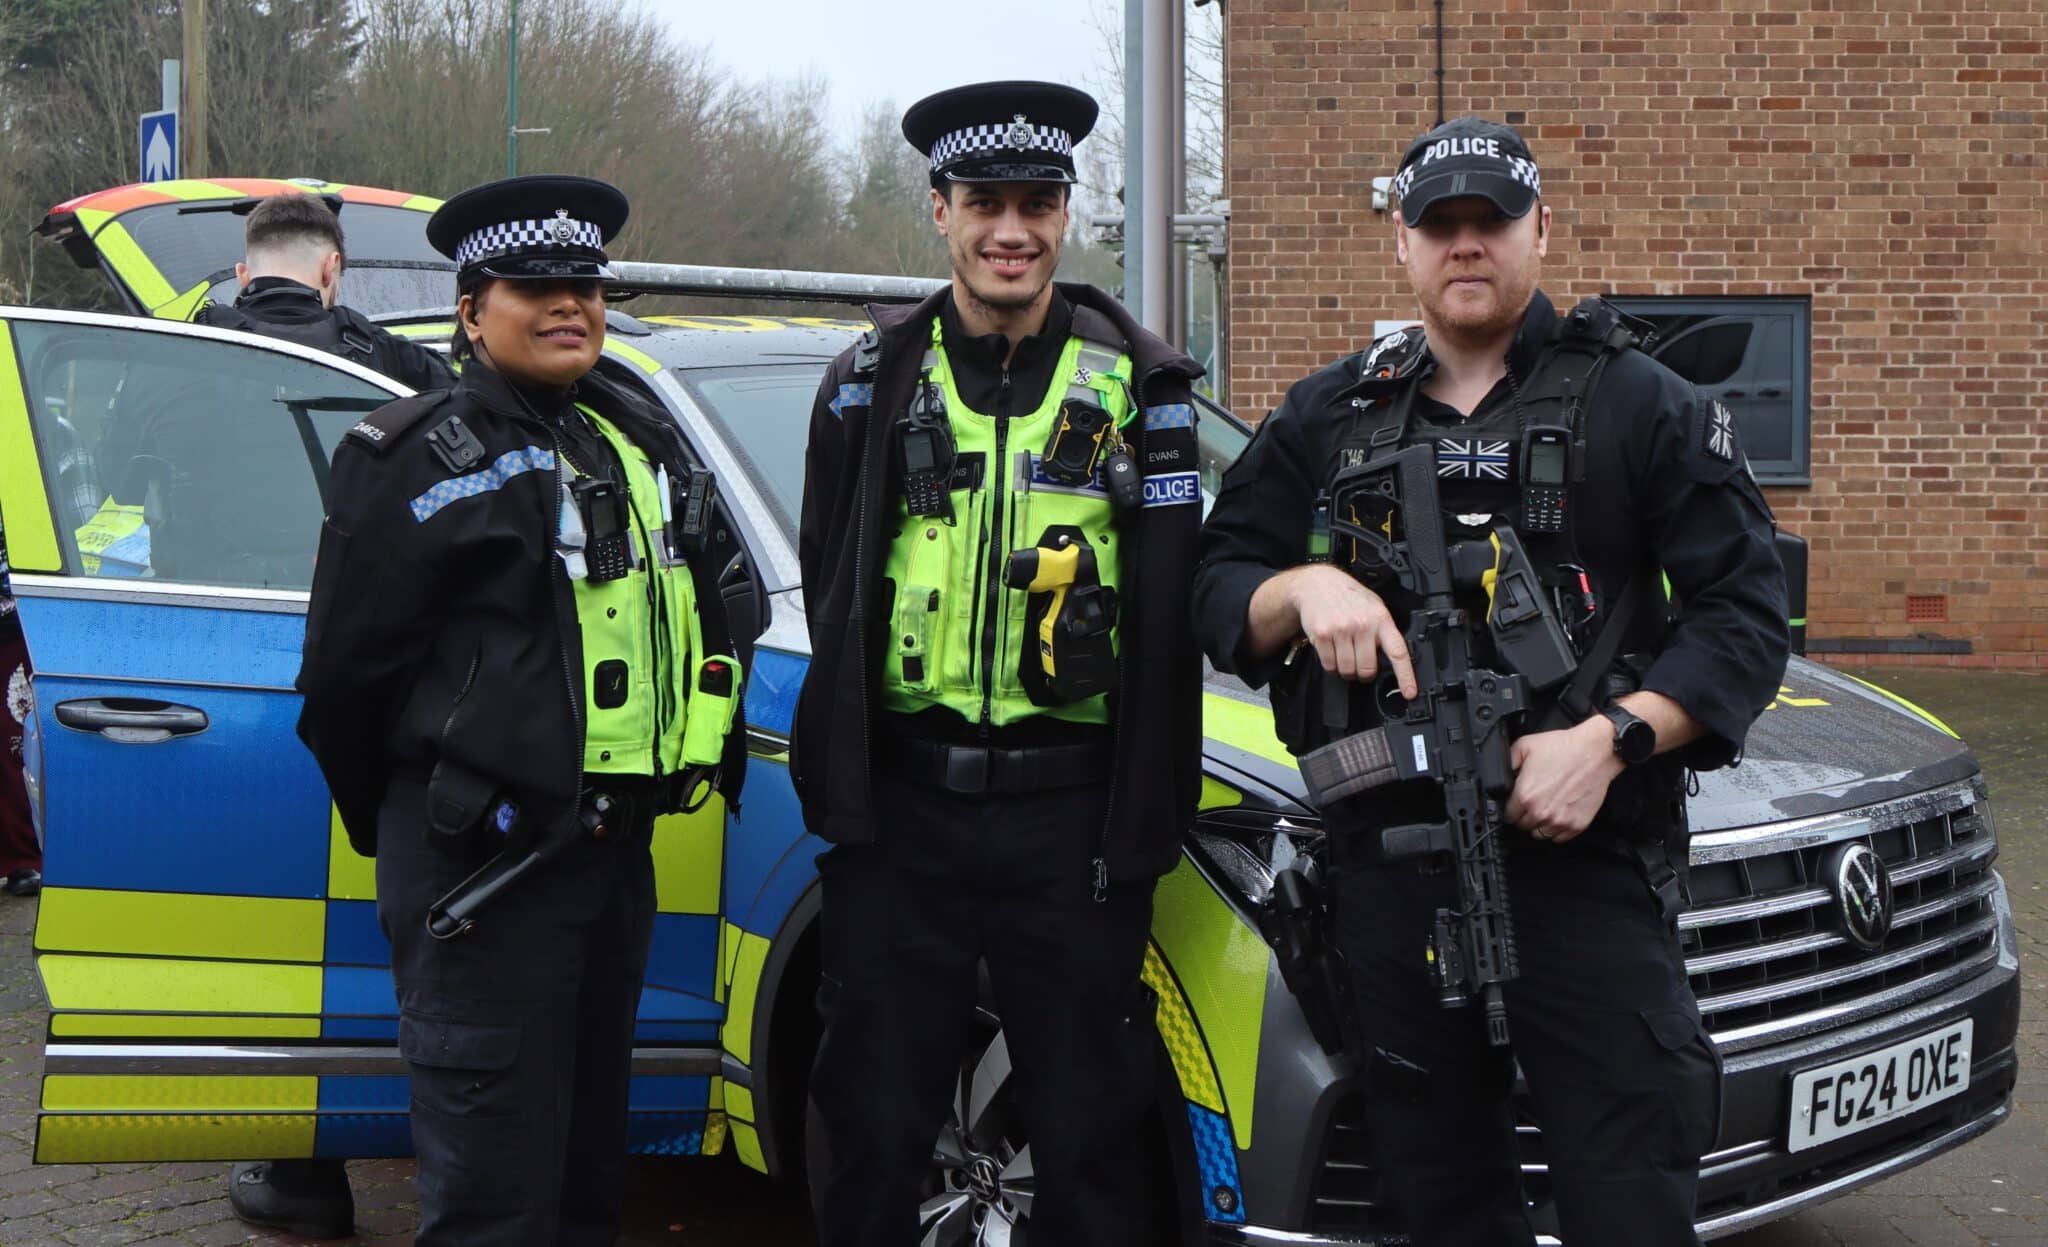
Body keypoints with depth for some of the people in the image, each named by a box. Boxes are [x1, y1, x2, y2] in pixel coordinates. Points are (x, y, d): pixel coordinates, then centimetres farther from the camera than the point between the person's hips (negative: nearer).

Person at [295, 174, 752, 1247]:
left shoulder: (643, 440, 16)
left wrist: (712, 757, 16)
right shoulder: (423, 455, -7)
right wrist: (398, 826, 0)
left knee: (589, 1147, 18)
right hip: (484, 862, -7)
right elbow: (345, 666, -7)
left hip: (617, 838, 8)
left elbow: (712, 610, 24)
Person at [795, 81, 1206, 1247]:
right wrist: (846, 766, 3)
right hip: (903, 806, 1)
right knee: (878, 1126, 8)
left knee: (1087, 1136, 7)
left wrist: (1143, 815, -3)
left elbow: (1171, 614, 3)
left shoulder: (1138, 384, 4)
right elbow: (829, 591, 10)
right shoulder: (874, 381, 7)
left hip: (1072, 811, -1)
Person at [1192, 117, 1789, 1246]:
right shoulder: (1327, 419, 15)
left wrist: (1610, 738, -15)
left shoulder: (1639, 406, 5)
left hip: (1584, 858, -3)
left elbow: (1747, 611, -1)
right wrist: (1303, 588, -9)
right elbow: (1213, 592, 14)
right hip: (1389, 856, 3)